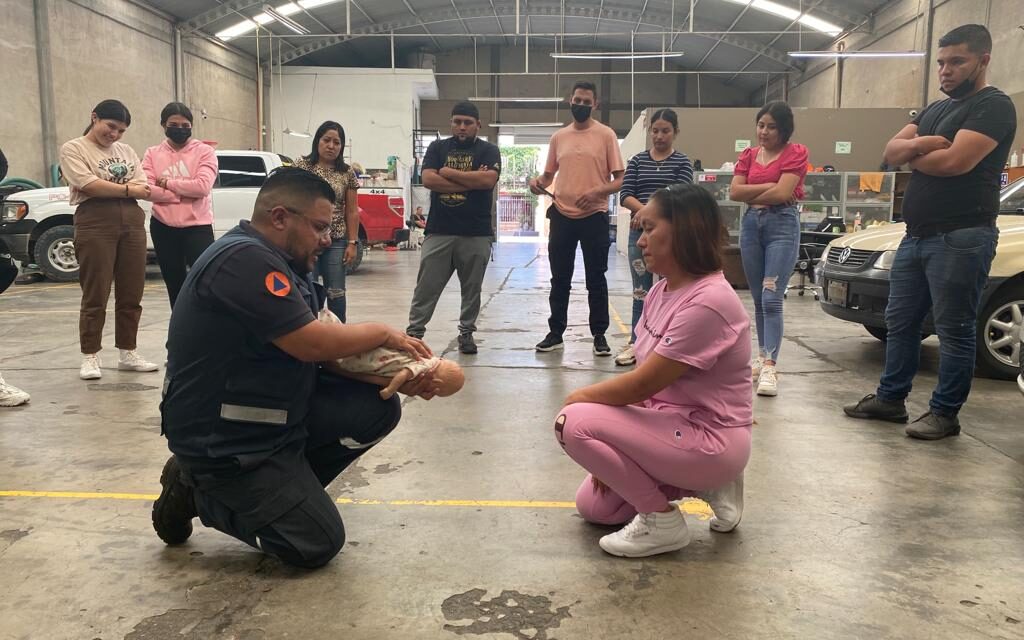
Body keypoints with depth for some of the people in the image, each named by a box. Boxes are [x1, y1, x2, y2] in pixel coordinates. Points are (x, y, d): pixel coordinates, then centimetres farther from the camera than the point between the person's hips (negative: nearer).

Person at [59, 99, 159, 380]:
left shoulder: (126, 151, 20)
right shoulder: (73, 148, 5)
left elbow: (144, 188, 12)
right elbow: (88, 185, -10)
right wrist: (127, 189, -3)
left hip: (132, 221, 5)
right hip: (95, 222, -5)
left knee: (131, 294, 7)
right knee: (96, 295, -3)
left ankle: (128, 352, 16)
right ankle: (90, 357, 4)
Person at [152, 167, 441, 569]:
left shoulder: (286, 266, 7)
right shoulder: (243, 259, -24)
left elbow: (335, 351, 5)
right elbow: (314, 344, -27)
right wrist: (382, 333, -10)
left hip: (277, 413, 9)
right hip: (225, 442, -9)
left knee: (379, 408, -3)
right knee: (319, 544, -3)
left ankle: (288, 486, 8)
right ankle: (197, 492, 8)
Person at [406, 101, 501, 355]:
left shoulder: (488, 150, 5)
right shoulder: (437, 148, 10)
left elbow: (488, 179, -14)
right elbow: (428, 179, -7)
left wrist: (449, 173, -8)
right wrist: (471, 181, -10)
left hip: (477, 233, -1)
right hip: (439, 231, 1)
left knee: (471, 289, 9)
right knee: (426, 287, 2)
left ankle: (466, 333, 21)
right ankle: (414, 332, 10)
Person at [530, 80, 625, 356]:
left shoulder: (606, 135, -1)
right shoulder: (558, 137, 10)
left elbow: (620, 180, -3)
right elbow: (549, 174, 19)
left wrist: (597, 192, -20)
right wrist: (538, 182, -4)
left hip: (595, 217, -3)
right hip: (562, 216, 3)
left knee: (596, 280, 5)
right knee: (560, 279, 9)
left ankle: (599, 335, 14)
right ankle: (555, 333, 19)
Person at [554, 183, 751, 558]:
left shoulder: (707, 302, -26)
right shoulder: (663, 289, 4)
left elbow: (641, 386, -24)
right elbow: (642, 379, 5)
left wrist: (577, 397, -8)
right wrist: (612, 450, -1)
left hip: (711, 440, -9)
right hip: (675, 423, 9)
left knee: (575, 423, -21)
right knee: (593, 506, 12)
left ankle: (661, 520, -5)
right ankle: (705, 485, 15)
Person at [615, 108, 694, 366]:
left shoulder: (682, 162, 2)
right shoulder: (637, 160, 9)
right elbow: (625, 195, -1)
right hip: (639, 231, 2)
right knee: (640, 291, 7)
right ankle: (636, 343, 13)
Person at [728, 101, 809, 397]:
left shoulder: (796, 152, -2)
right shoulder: (749, 154, 12)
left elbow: (782, 193, -14)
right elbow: (734, 192, 0)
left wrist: (750, 194, -1)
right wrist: (769, 186, -9)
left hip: (783, 225, -5)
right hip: (751, 224, 5)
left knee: (772, 299, -14)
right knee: (758, 300, 10)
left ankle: (769, 367, -16)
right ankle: (763, 356, 22)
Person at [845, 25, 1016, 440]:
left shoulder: (993, 106, -7)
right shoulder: (935, 109, 19)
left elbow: (954, 161, -20)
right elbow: (891, 152, 10)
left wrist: (913, 154, -1)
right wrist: (918, 144, -11)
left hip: (960, 238, -9)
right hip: (915, 235, 9)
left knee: (954, 331, -1)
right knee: (900, 322, 12)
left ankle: (945, 414, 7)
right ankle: (890, 398, 22)